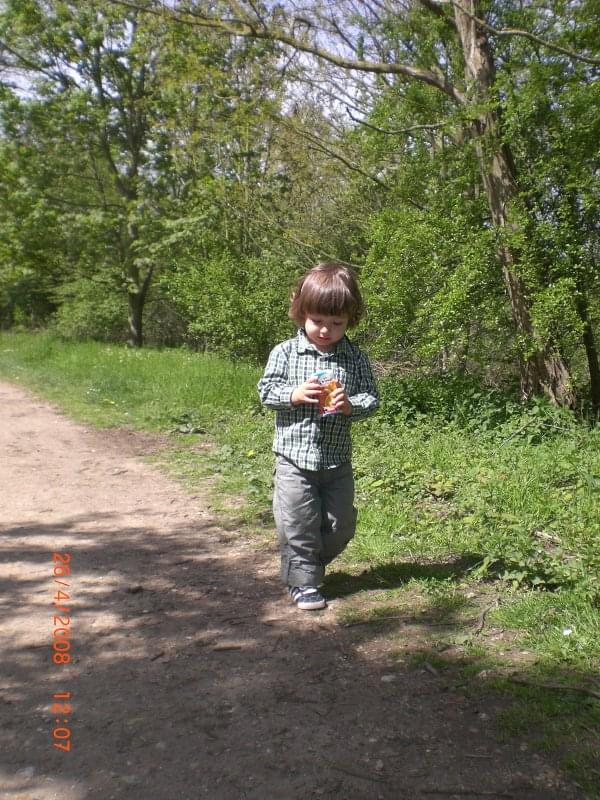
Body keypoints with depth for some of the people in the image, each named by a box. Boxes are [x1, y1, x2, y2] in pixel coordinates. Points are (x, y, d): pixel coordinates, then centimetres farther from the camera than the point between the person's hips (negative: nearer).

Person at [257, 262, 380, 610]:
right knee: (298, 524, 2)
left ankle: (307, 564, 37)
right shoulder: (285, 353, -4)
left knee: (340, 524, 13)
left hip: (337, 461, 3)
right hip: (294, 458, -2)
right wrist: (294, 395, -21)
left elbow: (371, 398, -1)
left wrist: (351, 405, -22)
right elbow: (266, 390, -3)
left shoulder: (356, 358, 0)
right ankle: (304, 583, 19)